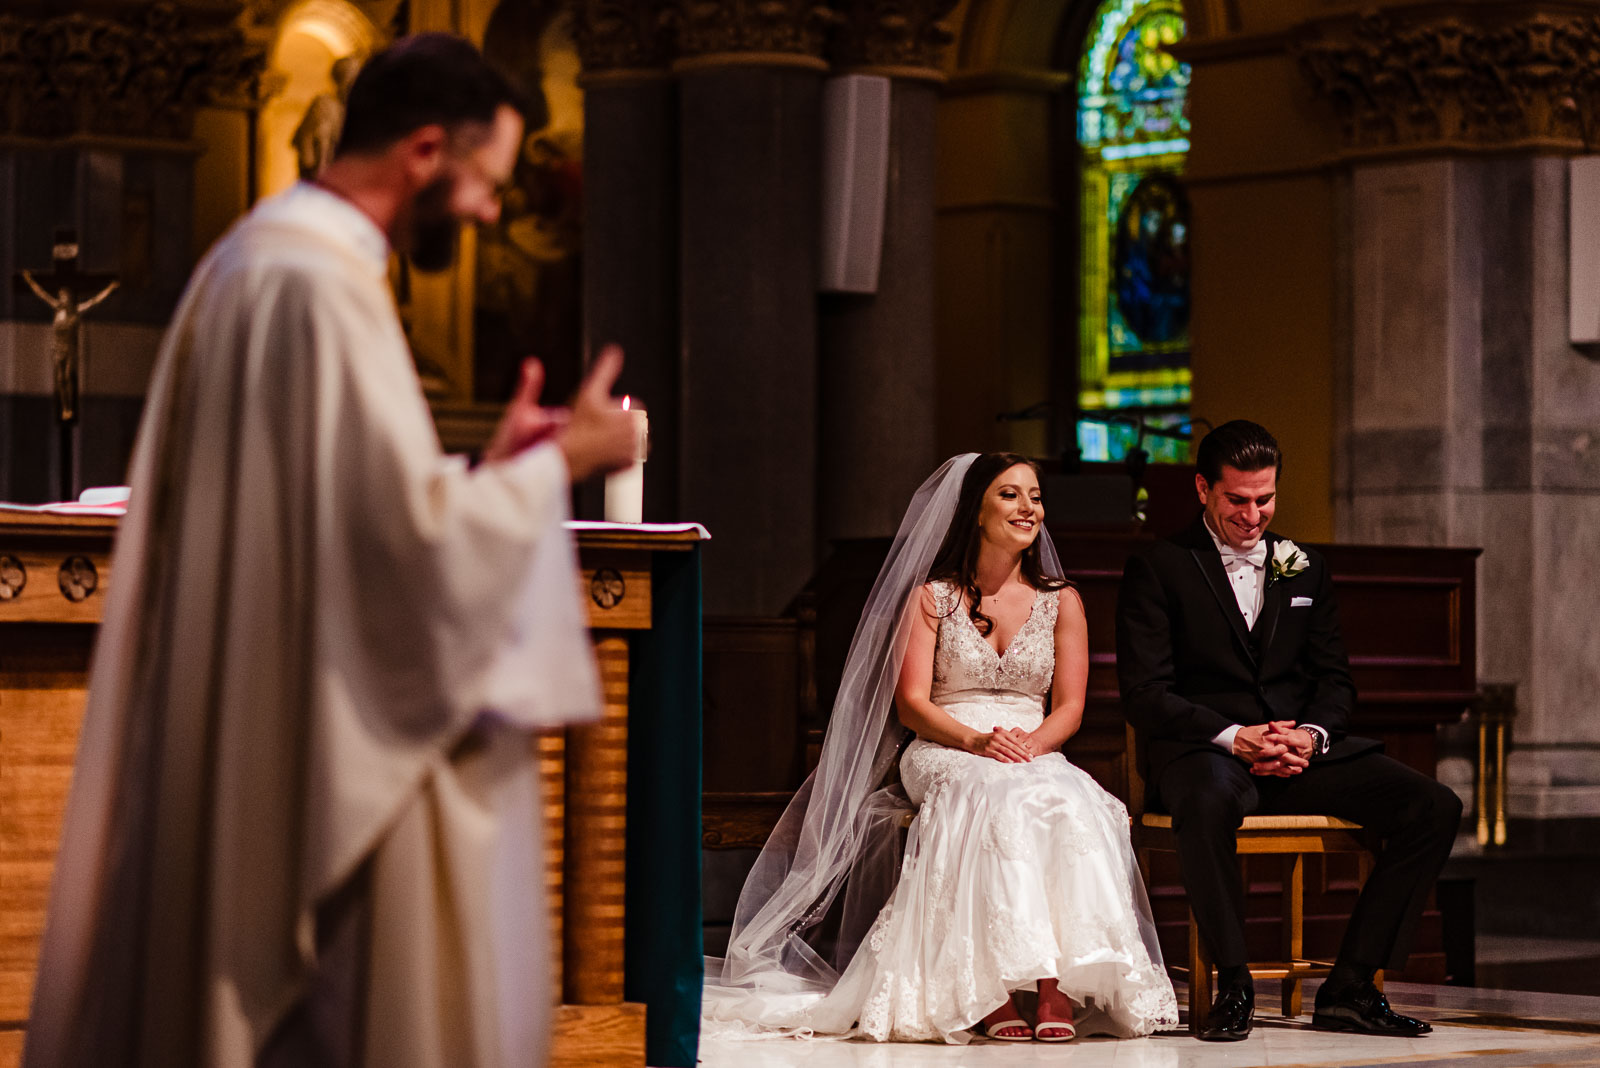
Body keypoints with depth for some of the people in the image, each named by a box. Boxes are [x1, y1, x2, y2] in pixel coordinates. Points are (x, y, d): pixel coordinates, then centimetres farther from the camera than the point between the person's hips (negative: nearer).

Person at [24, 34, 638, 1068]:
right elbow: (411, 537, -22)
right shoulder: (326, 288, -19)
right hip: (328, 741, -10)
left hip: (235, 729, 10)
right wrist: (559, 461, -9)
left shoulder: (249, 262, 14)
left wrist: (489, 465, 13)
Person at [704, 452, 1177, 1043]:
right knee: (1000, 798, -39)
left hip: (1037, 756, 2)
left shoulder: (1061, 602, 17)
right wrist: (976, 739, -17)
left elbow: (1069, 706, 9)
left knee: (1068, 801, -36)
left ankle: (1059, 984, -44)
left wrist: (1032, 743, -15)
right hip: (944, 757, -2)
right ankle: (992, 990, -43)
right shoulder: (931, 598, 11)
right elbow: (911, 705, 2)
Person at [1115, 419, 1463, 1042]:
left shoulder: (1305, 571, 19)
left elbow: (1334, 680, 15)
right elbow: (1144, 693, -6)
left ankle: (1348, 989, -14)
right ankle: (1233, 986, -27)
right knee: (1208, 804, -43)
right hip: (1204, 751, -5)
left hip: (1301, 750, 5)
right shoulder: (1158, 570, 3)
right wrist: (1234, 736, -19)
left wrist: (1311, 735, -8)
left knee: (1433, 808, -16)